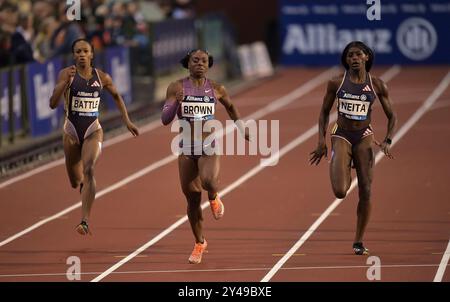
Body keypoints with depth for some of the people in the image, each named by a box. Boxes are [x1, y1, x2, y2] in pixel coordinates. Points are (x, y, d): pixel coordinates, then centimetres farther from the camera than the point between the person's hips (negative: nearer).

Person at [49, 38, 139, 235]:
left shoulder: (102, 77, -1)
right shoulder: (66, 74, -8)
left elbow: (116, 96, 19)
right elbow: (53, 104, -18)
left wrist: (127, 120, 16)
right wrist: (65, 82, -30)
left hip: (93, 130, -1)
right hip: (71, 130, 1)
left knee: (88, 169, -25)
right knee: (75, 181, 13)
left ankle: (84, 222, -29)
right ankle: (84, 185, 55)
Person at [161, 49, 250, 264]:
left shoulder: (216, 89, 2)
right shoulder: (177, 87, -2)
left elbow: (231, 108, 22)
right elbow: (165, 119, -6)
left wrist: (242, 130, 20)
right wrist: (176, 102, -23)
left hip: (209, 148, -1)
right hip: (186, 149, 1)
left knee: (208, 181, -31)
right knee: (192, 199, 5)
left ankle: (214, 198, 8)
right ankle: (199, 244, 24)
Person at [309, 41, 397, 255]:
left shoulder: (377, 85, -1)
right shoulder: (336, 83, -2)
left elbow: (391, 115, 6)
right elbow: (324, 111, 8)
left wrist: (387, 141, -8)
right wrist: (321, 141, -1)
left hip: (364, 138, 1)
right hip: (341, 136, -1)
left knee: (365, 192, -4)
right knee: (339, 191, -17)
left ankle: (359, 241, 10)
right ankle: (345, 174, 22)